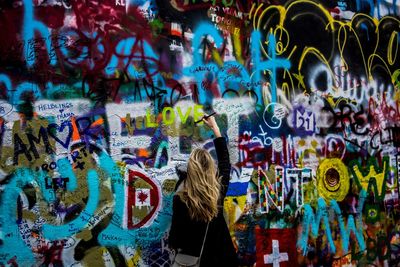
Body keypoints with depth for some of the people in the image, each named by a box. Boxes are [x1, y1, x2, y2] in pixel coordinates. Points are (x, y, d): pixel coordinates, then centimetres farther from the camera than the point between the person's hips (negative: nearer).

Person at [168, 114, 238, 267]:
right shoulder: (219, 188, -13)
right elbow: (224, 159, 2)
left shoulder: (180, 199, -22)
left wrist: (172, 244, 10)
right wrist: (215, 127, 10)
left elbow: (176, 229, -13)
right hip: (218, 251, 3)